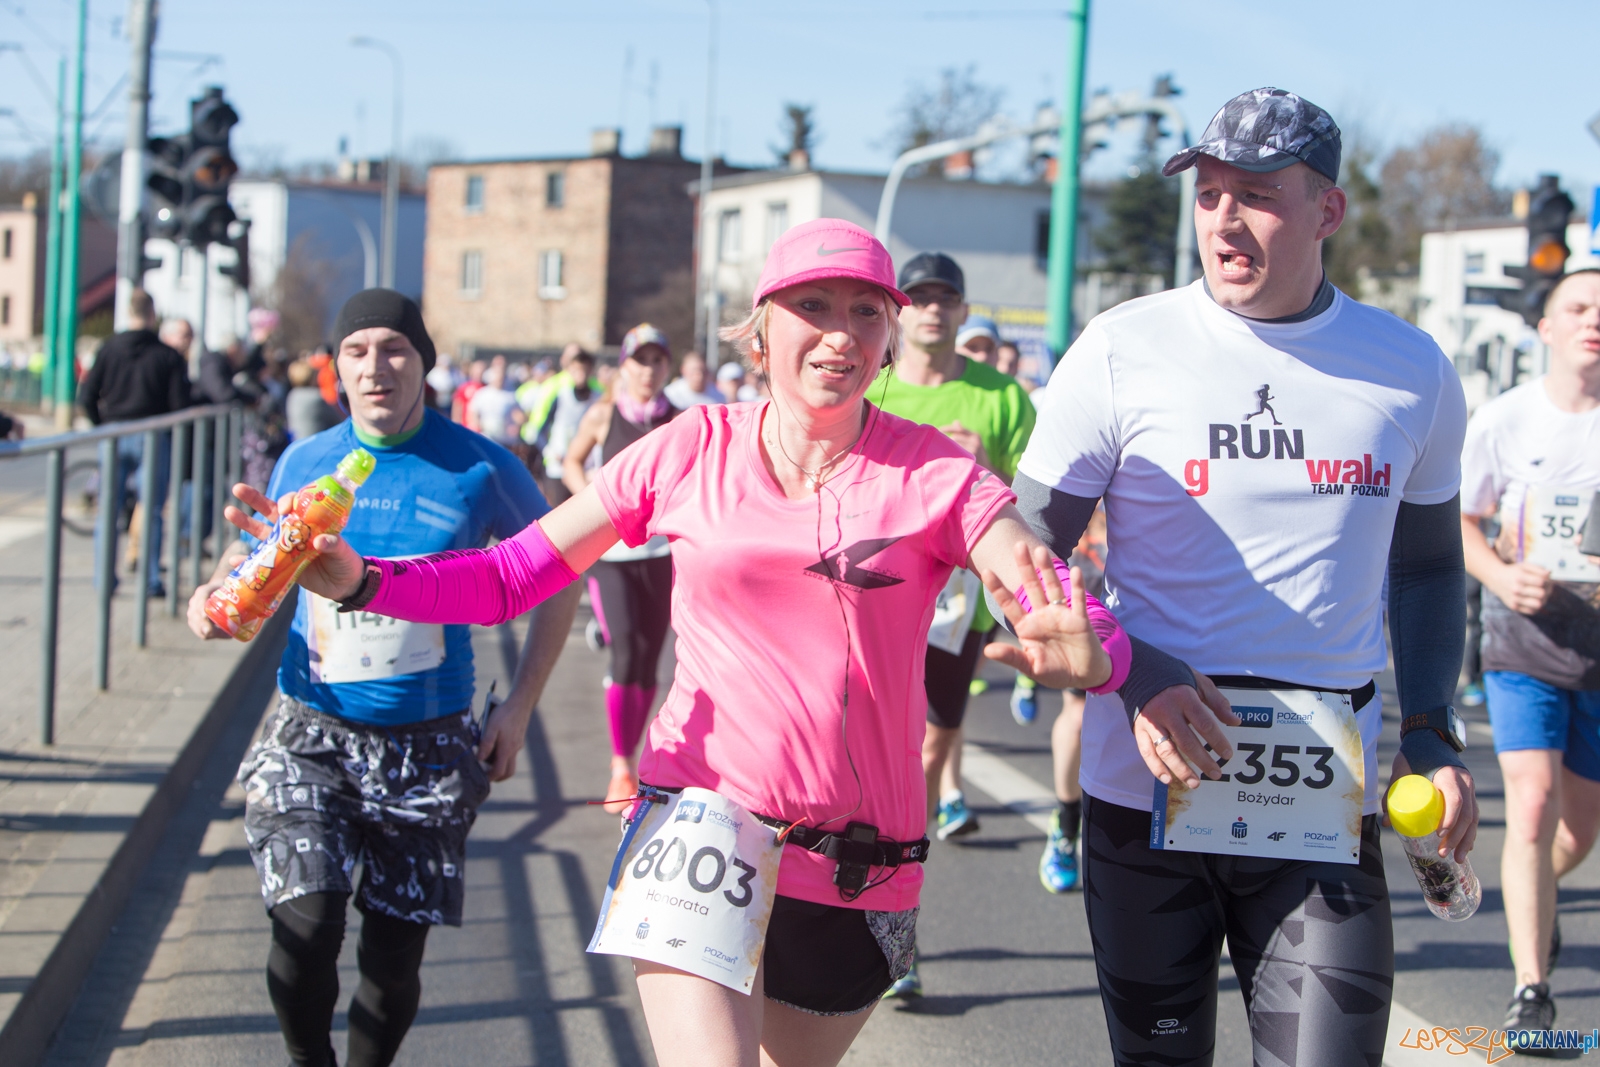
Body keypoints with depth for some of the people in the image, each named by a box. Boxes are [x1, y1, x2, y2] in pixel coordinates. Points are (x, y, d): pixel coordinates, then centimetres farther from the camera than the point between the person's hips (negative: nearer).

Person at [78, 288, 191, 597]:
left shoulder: (109, 348, 0)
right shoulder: (169, 356, -5)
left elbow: (87, 396, -1)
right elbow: (179, 405, -9)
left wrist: (102, 425, 14)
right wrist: (168, 432, 9)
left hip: (114, 435, 2)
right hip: (154, 438, -2)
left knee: (109, 510, 9)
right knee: (152, 511, 5)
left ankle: (104, 578, 9)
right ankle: (151, 579, 3)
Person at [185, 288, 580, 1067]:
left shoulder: (481, 470, -5)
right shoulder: (305, 462, 1)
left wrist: (519, 706, 1)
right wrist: (218, 593, -9)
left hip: (428, 742, 0)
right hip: (310, 731, 1)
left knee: (394, 956, 6)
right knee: (306, 925, -17)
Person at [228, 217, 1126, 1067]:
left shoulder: (935, 473, -5)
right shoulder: (695, 450, -1)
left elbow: (1089, 625, -14)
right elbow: (507, 577, 1)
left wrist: (1085, 657, -39)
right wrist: (361, 581, -15)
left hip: (855, 867, 1)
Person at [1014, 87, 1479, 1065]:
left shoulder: (1412, 369, 6)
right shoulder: (1123, 350, -3)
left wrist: (1433, 734, 5)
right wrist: (1133, 677, -16)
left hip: (1327, 807, 1)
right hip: (1146, 794, -1)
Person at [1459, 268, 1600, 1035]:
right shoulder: (1503, 420, -3)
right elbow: (1460, 520, 10)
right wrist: (1502, 577, -10)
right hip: (1525, 643, -1)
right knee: (1532, 804, -17)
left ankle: (1537, 894, 48)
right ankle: (1531, 992, -10)